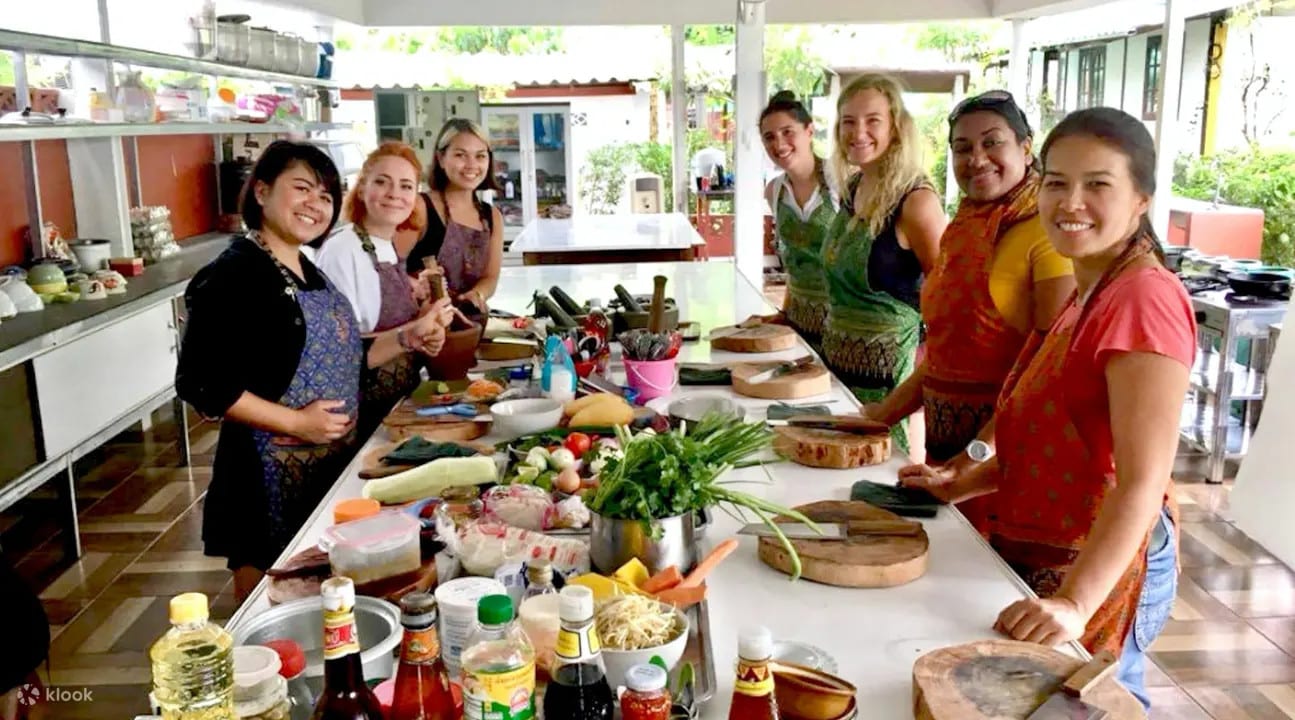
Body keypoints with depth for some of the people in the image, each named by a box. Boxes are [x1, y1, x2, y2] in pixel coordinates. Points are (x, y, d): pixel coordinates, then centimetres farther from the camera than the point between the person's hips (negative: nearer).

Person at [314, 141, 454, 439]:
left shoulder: (390, 250, 6)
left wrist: (427, 337, -2)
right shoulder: (340, 252, -17)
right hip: (360, 421, -8)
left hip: (396, 409, 8)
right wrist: (410, 335, -30)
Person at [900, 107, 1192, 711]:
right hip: (1036, 555, 9)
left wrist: (1075, 602, -32)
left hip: (1096, 567, -9)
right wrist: (961, 486, 8)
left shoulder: (1144, 298, -21)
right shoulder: (1087, 296, 9)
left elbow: (1143, 483, -26)